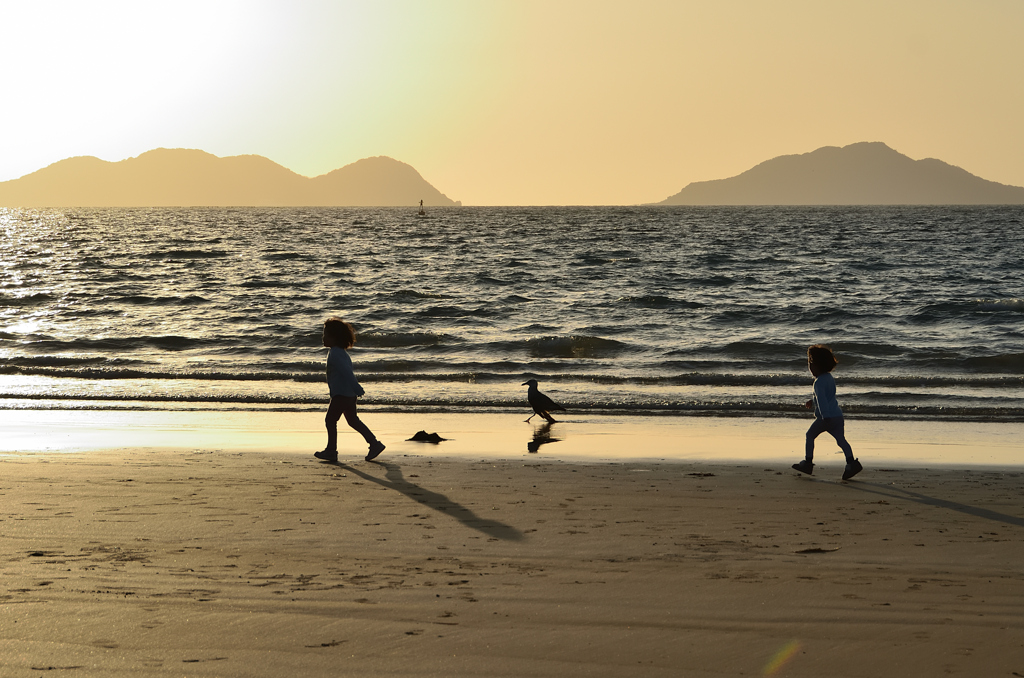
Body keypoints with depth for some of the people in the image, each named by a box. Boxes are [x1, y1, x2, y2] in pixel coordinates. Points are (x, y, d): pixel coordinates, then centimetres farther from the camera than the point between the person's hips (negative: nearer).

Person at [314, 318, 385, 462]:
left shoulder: (335, 354, -16)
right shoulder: (340, 352, 16)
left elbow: (346, 372, -25)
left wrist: (357, 389, -31)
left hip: (341, 394, -10)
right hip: (349, 394, 10)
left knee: (330, 420, -1)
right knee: (353, 420, 14)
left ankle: (331, 450, 4)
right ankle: (375, 444, 12)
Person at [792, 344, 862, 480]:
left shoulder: (819, 382, -14)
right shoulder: (829, 377, 16)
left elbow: (822, 400, -23)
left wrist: (826, 418, -28)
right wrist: (812, 401, 38)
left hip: (826, 417, -8)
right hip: (837, 415, 8)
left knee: (810, 435, 8)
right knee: (841, 439, 1)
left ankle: (808, 463, 11)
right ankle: (852, 463, -14)